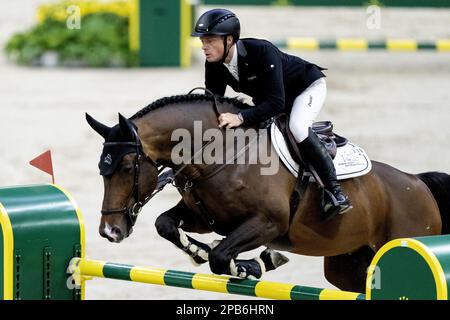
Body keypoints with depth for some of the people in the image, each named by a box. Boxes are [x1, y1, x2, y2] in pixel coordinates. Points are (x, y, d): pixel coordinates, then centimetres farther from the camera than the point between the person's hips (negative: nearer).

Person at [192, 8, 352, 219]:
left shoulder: (262, 52, -39)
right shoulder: (214, 65, -18)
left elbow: (276, 103, -44)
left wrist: (241, 118, -56)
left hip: (307, 86, -8)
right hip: (265, 97, 9)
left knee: (297, 127, -33)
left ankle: (334, 191, -27)